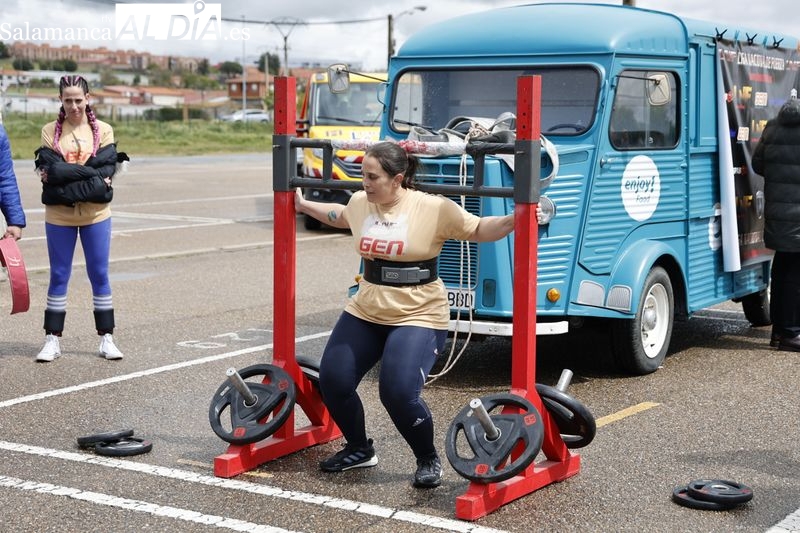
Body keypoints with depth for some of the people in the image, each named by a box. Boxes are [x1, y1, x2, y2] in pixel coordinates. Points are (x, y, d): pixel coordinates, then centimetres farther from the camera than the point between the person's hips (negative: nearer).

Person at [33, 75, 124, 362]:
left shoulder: (103, 130, 2)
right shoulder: (50, 131, 1)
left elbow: (106, 171, -10)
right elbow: (51, 171, -12)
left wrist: (65, 175, -14)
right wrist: (90, 172, -16)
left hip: (96, 215, 0)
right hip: (59, 217, 0)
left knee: (99, 274, 6)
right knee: (58, 276, 7)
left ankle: (106, 337, 14)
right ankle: (53, 339, 15)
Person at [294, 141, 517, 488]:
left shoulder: (433, 209, -15)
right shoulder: (360, 203, 2)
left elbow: (480, 230, -9)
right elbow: (340, 216, 26)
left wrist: (515, 219, -25)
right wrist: (303, 205, 31)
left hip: (417, 317, -6)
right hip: (365, 312, 6)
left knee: (399, 393, -21)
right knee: (332, 381, 0)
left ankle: (429, 460, 7)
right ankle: (359, 449, 27)